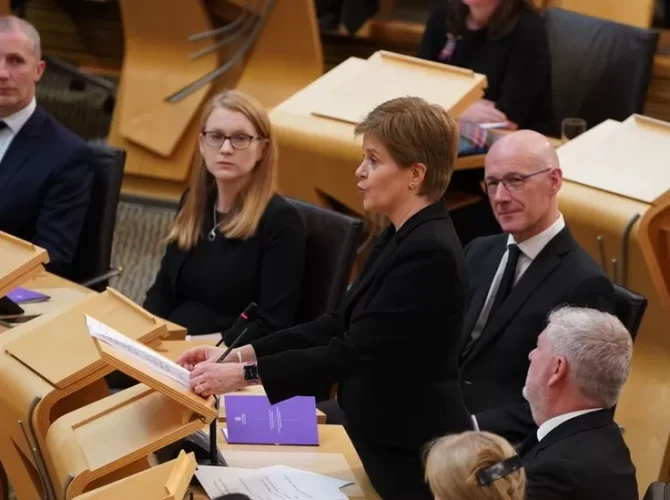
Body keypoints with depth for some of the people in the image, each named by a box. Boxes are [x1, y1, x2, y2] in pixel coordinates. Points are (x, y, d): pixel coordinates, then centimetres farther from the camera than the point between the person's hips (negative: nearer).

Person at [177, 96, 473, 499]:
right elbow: (342, 325, 9)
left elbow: (355, 352, -25)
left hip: (415, 456, -9)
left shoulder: (429, 253, -23)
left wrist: (244, 374, -24)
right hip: (389, 441, 9)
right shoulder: (405, 237, 8)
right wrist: (240, 353, 1)